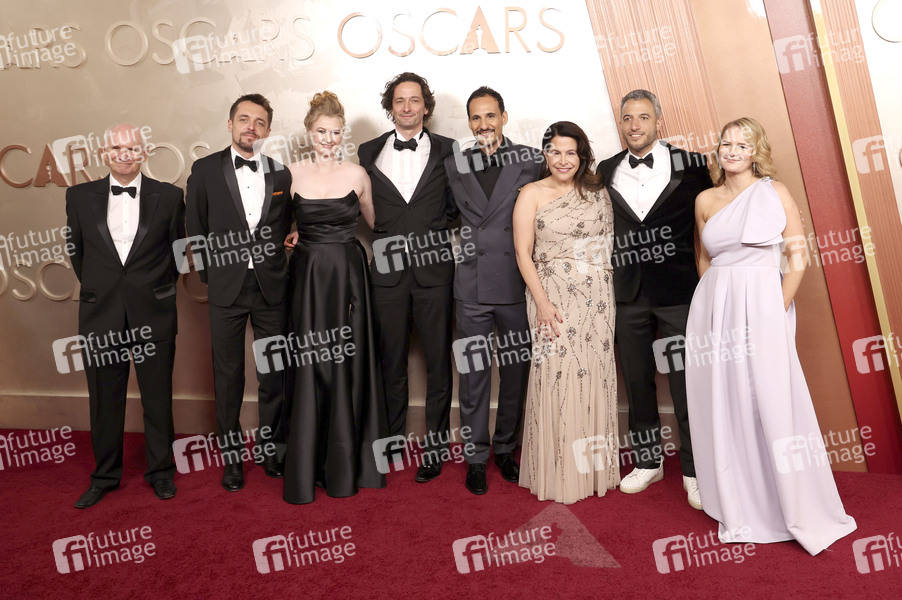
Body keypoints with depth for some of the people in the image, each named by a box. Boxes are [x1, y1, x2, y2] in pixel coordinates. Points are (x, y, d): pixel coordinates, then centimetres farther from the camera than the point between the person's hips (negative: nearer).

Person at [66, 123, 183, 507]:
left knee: (158, 399, 8)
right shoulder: (80, 197, 4)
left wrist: (158, 290, 9)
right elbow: (76, 251, 13)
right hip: (101, 315, 2)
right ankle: (105, 476, 27)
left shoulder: (169, 197, 0)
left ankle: (160, 471, 25)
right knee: (104, 400, 11)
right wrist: (98, 289, 13)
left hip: (154, 314, -1)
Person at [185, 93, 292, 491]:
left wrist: (275, 264, 0)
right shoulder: (205, 170, 1)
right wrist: (210, 273, 3)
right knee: (228, 374, 8)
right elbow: (195, 229, 4)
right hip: (226, 287, -1)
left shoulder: (281, 173, 4)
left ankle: (271, 448, 26)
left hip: (271, 287, 1)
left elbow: (287, 227, 9)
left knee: (274, 373, 9)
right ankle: (231, 455, 22)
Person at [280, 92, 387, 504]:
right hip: (308, 277, 0)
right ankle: (305, 469, 14)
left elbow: (375, 222, 14)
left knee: (349, 367, 5)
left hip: (349, 276, 1)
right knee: (309, 368, 1)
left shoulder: (357, 174, 4)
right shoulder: (292, 174, 3)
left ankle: (346, 465, 21)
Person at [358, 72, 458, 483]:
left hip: (433, 268, -1)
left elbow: (456, 206, 8)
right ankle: (393, 440, 26)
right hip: (387, 269, 1)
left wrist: (436, 228, -6)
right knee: (391, 361, 11)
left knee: (438, 361, 5)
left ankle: (435, 446, 18)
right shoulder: (368, 152, 9)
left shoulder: (447, 150, 5)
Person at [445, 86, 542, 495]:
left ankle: (506, 449, 28)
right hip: (472, 285, 1)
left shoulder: (530, 159, 3)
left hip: (518, 283, 0)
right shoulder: (454, 165, 9)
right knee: (473, 374, 6)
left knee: (516, 372, 9)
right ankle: (476, 456, 20)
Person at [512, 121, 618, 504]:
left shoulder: (597, 192, 11)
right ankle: (558, 475, 11)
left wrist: (606, 291, 0)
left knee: (595, 375, 6)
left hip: (596, 297, 3)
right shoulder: (532, 194, 2)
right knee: (556, 376, -3)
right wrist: (542, 302, -12)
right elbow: (523, 253, -3)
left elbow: (611, 240, 12)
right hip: (553, 296, -3)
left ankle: (594, 468, 21)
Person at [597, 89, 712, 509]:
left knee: (686, 383, 2)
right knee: (637, 382, 13)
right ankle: (647, 461, 29)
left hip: (678, 290, -3)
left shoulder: (689, 164, -1)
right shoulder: (606, 171, 7)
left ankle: (694, 472, 17)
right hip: (629, 293, 3)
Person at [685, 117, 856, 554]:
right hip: (714, 309, 3)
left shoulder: (774, 192, 2)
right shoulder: (705, 200, 10)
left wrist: (779, 309, -8)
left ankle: (798, 509, 14)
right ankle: (740, 508, 22)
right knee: (724, 407, 6)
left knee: (770, 402, -3)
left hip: (761, 308, -3)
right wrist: (719, 302, 9)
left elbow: (798, 258, -2)